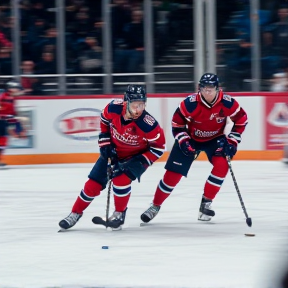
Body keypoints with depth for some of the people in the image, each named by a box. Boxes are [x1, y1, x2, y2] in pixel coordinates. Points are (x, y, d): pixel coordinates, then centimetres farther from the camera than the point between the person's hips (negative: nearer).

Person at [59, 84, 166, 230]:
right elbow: (104, 122, 0)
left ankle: (119, 214, 1)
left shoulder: (147, 124, -33)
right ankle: (75, 213, 21)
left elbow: (159, 146, -19)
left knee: (121, 180, -26)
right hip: (114, 152, 3)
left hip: (136, 156, -3)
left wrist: (140, 162, -24)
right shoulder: (113, 108, -25)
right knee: (93, 184, 1)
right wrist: (105, 145, -3)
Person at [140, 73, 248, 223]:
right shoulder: (190, 103, -28)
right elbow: (177, 122, -13)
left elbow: (241, 119, -8)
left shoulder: (227, 102, -24)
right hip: (190, 138, -1)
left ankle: (206, 203, -8)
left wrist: (232, 141, -12)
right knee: (173, 172, -5)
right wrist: (183, 141, -22)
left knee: (222, 165, -24)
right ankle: (155, 206, 13)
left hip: (214, 139, 1)